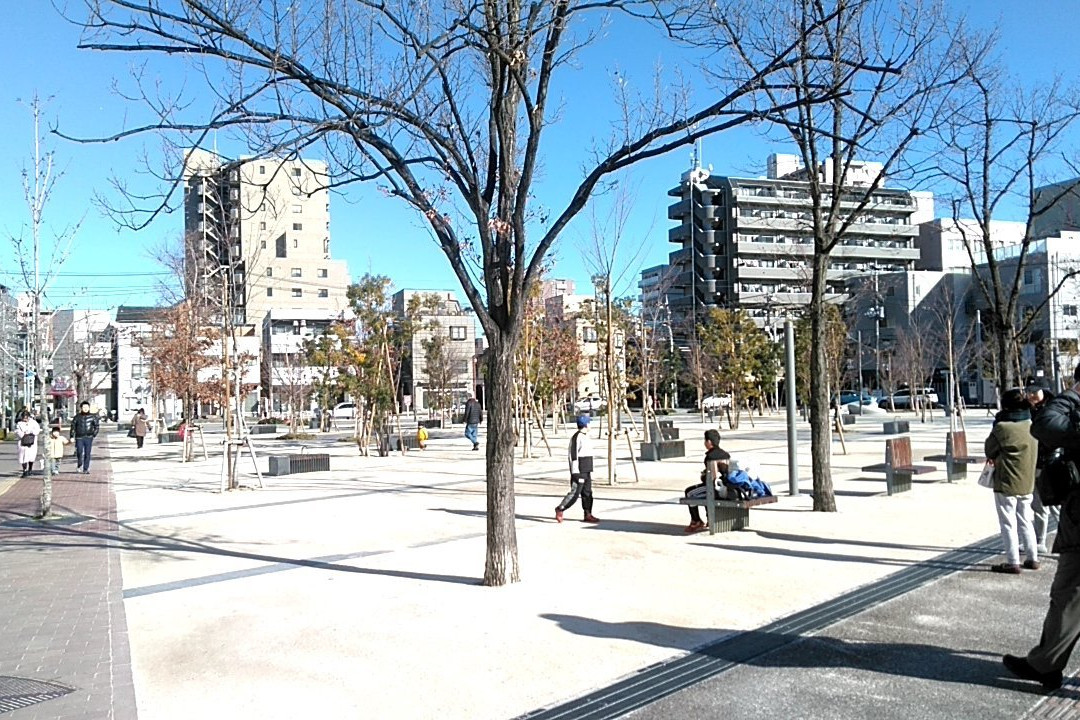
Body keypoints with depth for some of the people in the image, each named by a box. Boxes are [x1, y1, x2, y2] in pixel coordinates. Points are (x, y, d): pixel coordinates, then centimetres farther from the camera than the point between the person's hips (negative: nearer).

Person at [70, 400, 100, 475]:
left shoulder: (92, 416, 4)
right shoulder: (77, 416, 2)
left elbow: (96, 425, 11)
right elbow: (73, 426, 5)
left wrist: (94, 434, 1)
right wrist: (72, 436, 0)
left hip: (89, 438, 1)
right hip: (79, 438, -1)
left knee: (87, 454, 1)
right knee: (79, 452, -7)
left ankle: (85, 469, 10)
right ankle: (79, 465, 22)